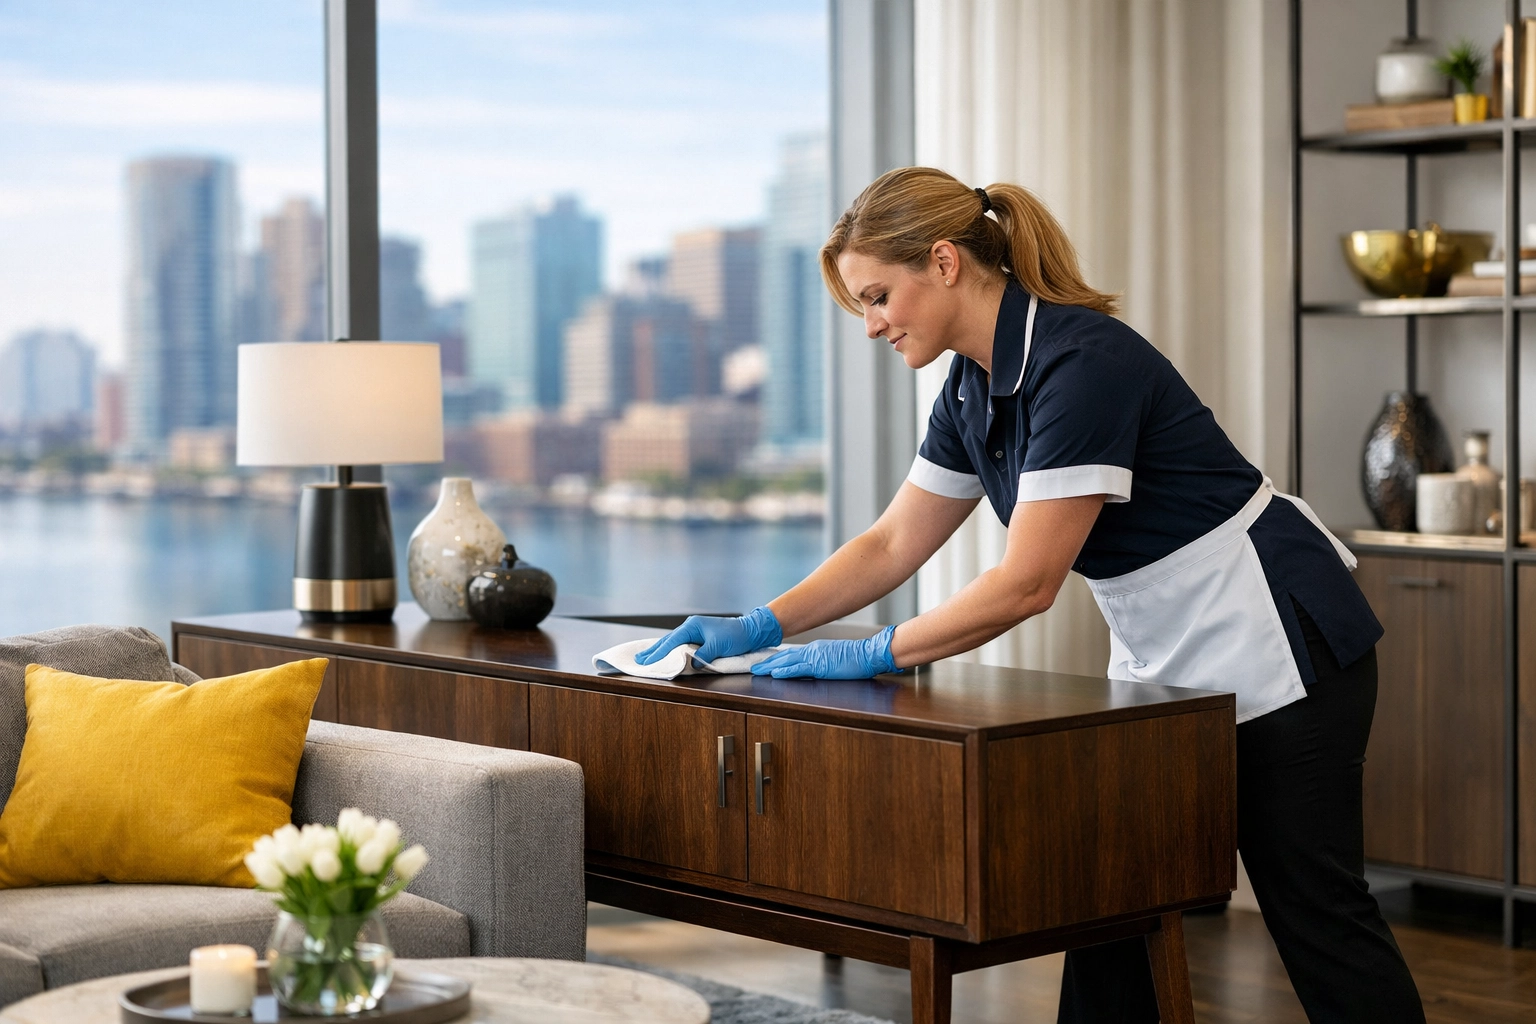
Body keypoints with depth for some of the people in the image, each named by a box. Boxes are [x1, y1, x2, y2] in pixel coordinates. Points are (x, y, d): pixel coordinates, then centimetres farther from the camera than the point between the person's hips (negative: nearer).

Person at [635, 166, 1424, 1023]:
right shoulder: (973, 388, 2)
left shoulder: (1081, 363, -26)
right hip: (1167, 662, 9)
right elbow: (892, 544, 9)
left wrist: (876, 655, -20)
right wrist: (759, 628, -1)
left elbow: (1027, 583, -27)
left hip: (1275, 649, -9)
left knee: (1315, 912, -1)